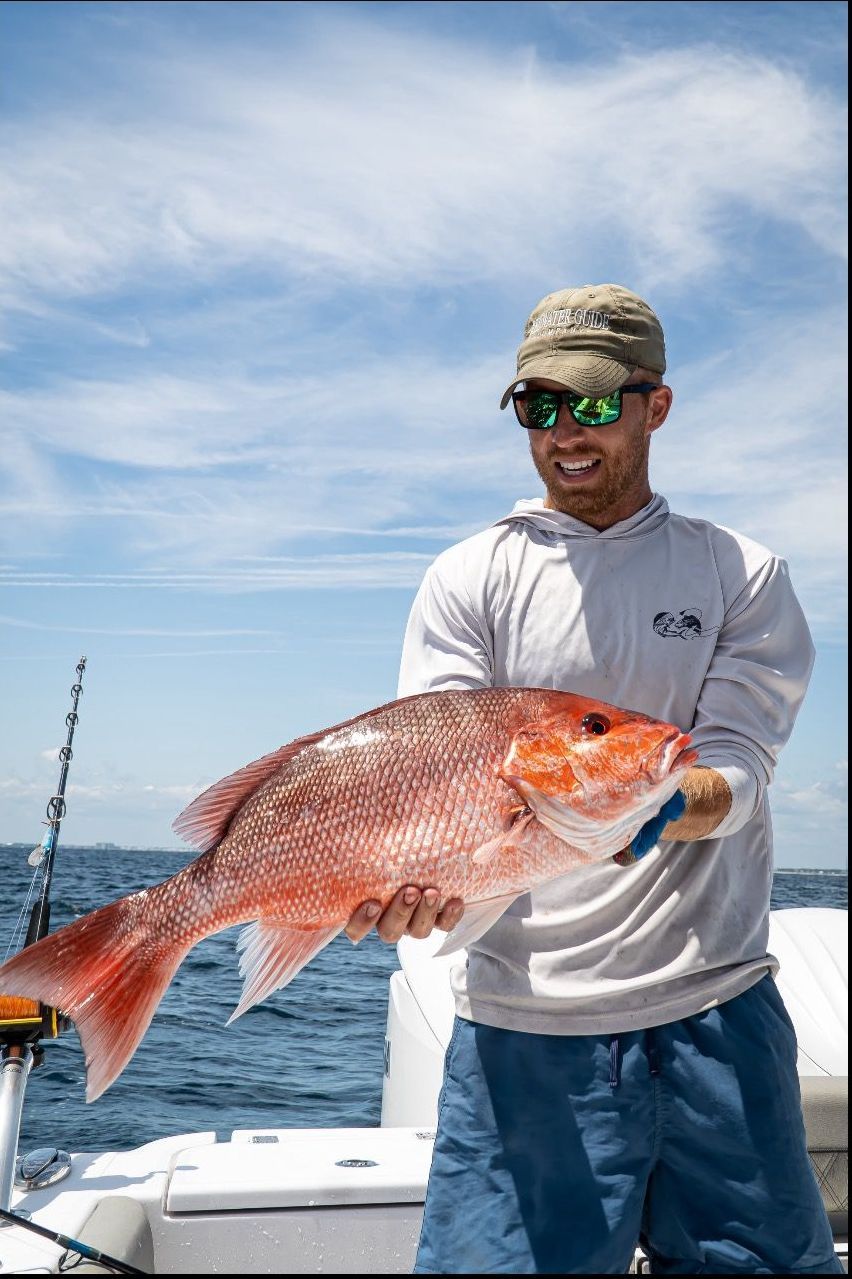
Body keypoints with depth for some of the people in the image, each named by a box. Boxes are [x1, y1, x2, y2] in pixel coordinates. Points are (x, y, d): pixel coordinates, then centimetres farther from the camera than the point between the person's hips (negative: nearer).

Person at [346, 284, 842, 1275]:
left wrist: (658, 808, -26)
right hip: (524, 1020, -1)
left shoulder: (740, 575, 6)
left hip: (716, 1007, 2)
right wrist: (421, 870, -27)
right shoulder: (470, 578, 4)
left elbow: (737, 768, -4)